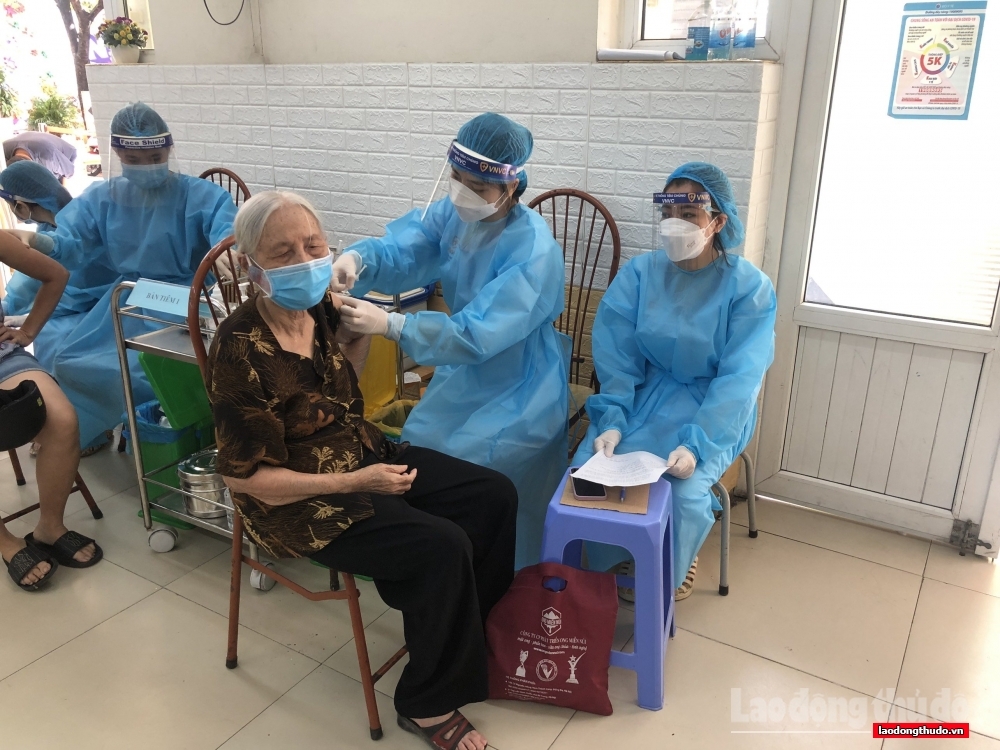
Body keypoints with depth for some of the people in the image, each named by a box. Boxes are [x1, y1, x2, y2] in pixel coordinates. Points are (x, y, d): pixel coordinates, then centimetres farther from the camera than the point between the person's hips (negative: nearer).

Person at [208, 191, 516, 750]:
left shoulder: (321, 309, -3)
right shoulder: (240, 351, -24)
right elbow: (245, 477, -20)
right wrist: (355, 483, -25)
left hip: (366, 455, 8)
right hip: (301, 501, -8)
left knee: (495, 496, 1)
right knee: (442, 548, -24)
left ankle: (476, 634, 22)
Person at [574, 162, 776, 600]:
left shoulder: (749, 287, -11)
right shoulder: (639, 273, -3)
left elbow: (738, 378, -17)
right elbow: (615, 355, -7)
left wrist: (697, 445, -29)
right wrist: (611, 421, -21)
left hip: (714, 408, -2)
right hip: (642, 393, 3)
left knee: (683, 490, -25)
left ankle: (672, 572, 10)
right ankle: (606, 566, 12)